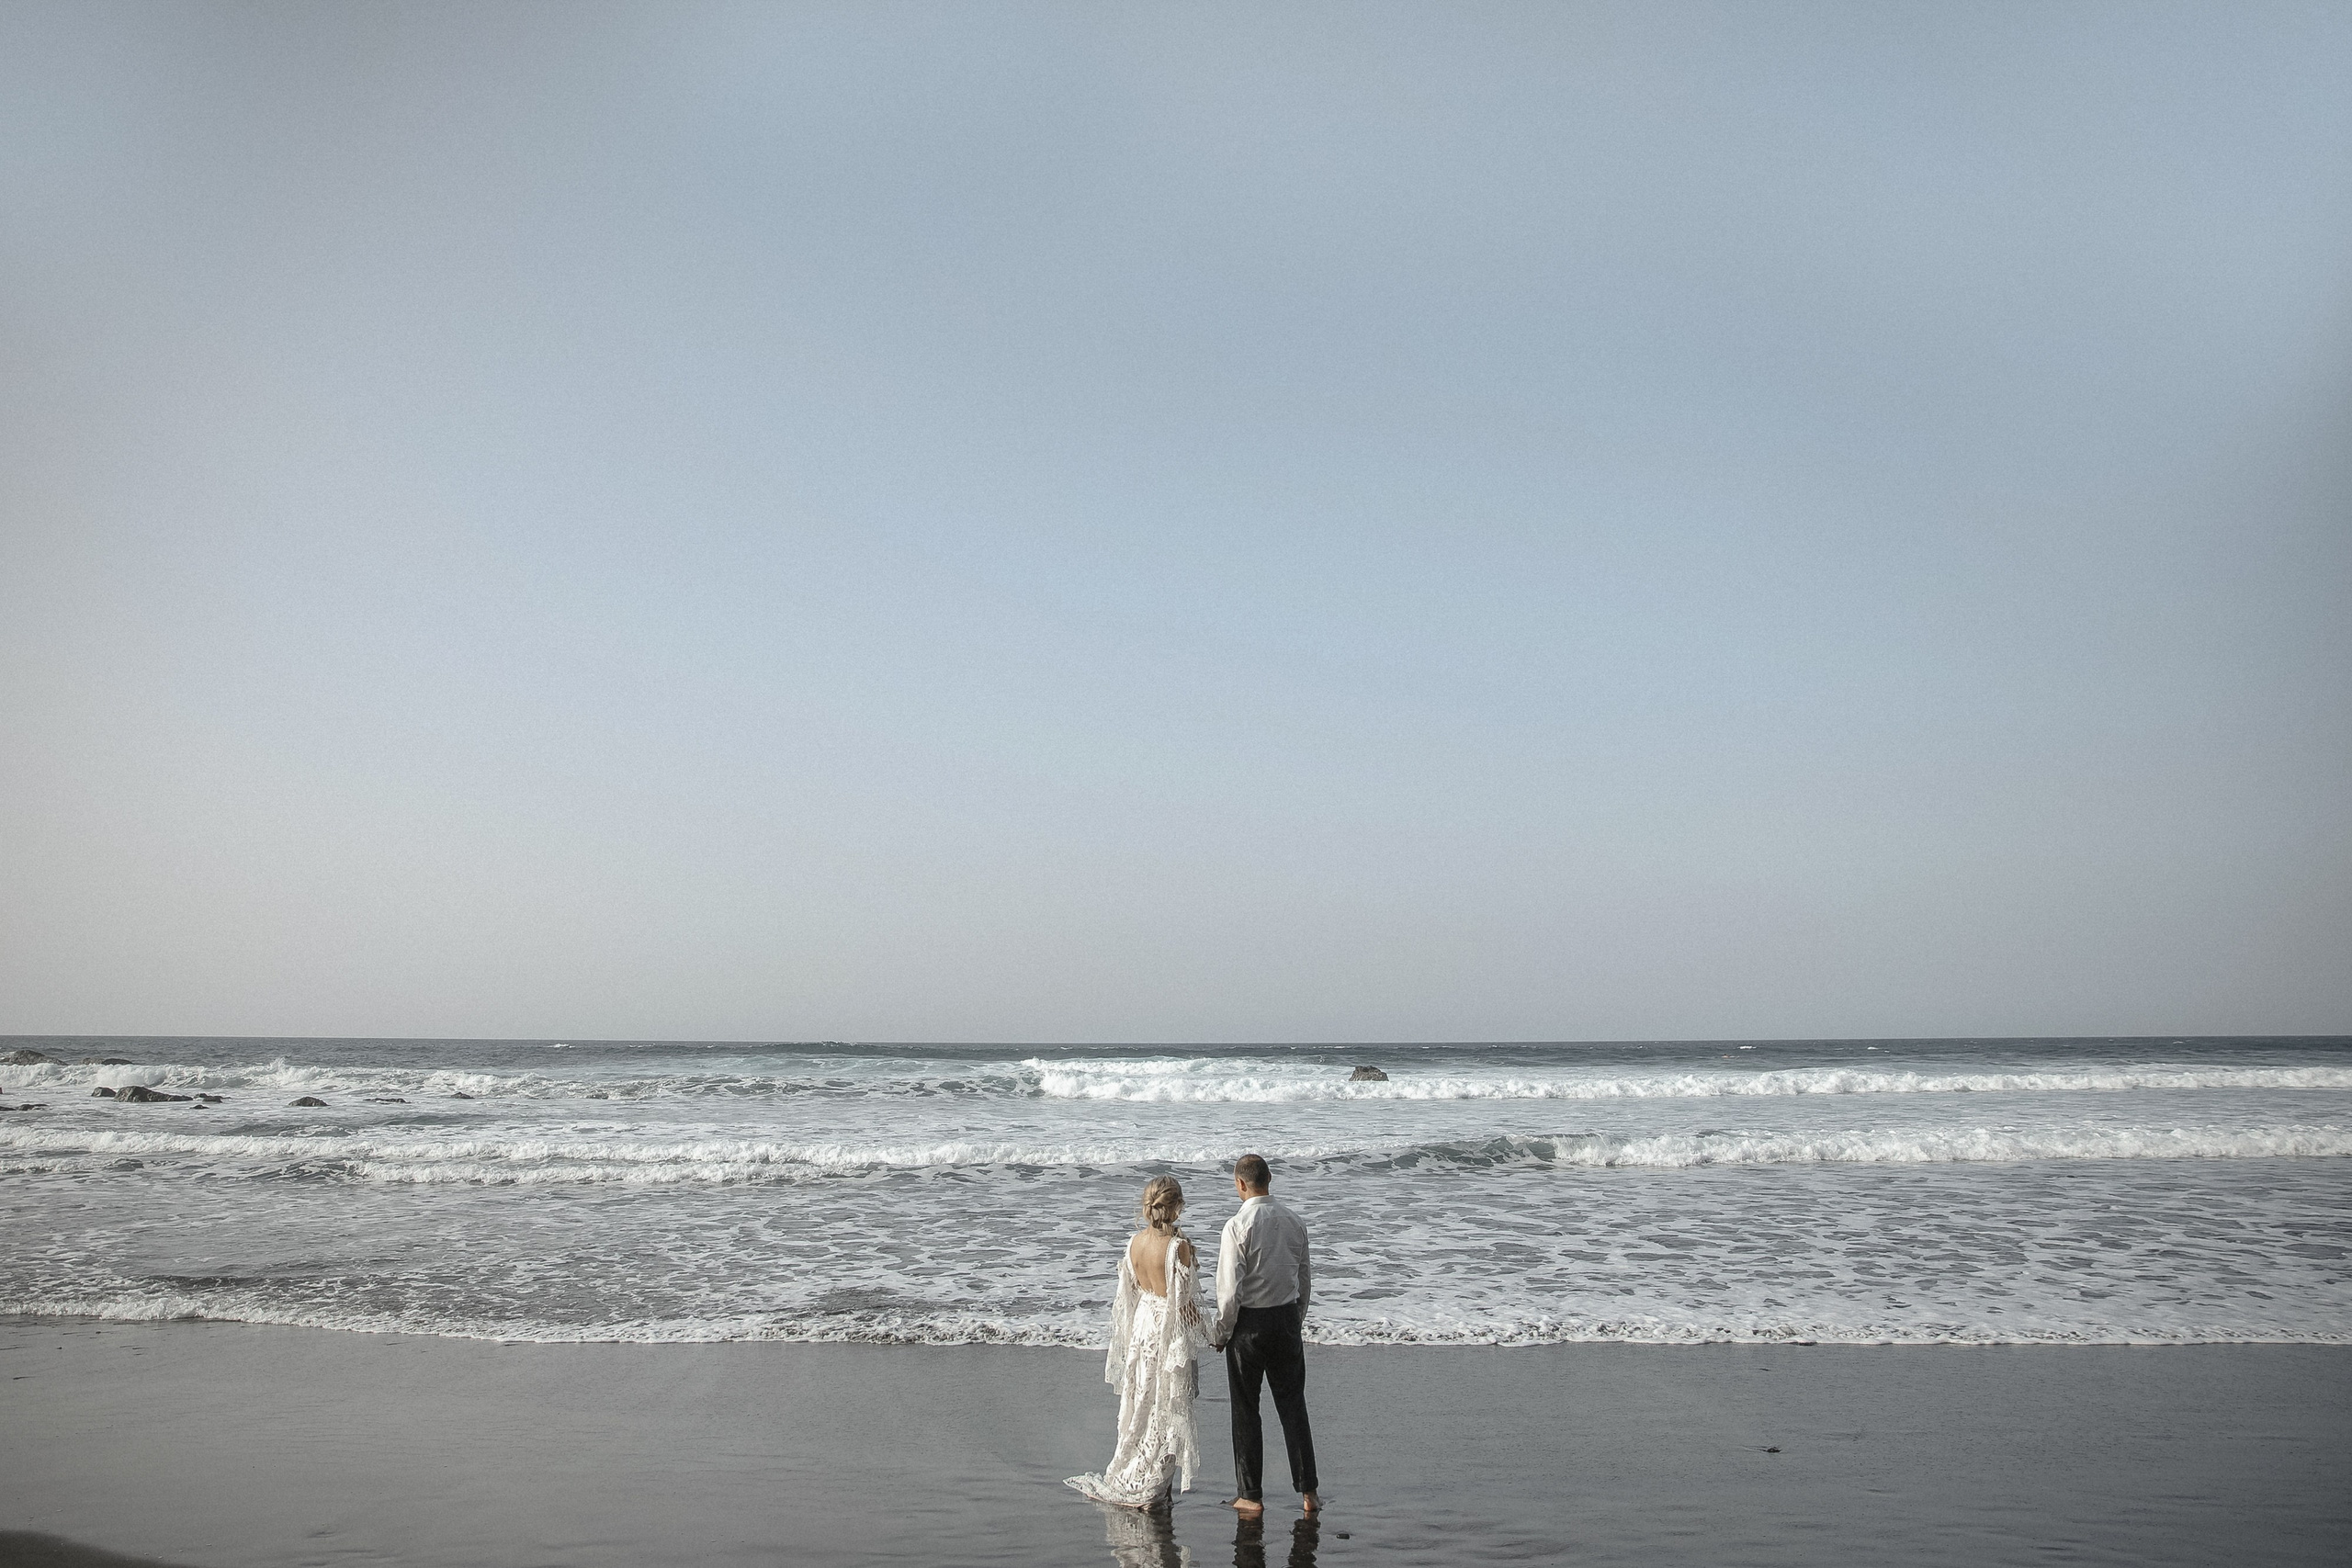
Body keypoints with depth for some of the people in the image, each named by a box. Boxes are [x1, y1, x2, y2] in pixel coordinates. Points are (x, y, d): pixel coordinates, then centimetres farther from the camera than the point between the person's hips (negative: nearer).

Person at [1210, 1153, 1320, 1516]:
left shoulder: (1238, 1226, -17)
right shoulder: (1293, 1222, 1)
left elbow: (1230, 1289, -18)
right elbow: (1305, 1280, 9)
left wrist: (1221, 1333, -5)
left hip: (1249, 1323, -5)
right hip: (1287, 1320, 5)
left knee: (1246, 1410, 8)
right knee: (1293, 1405, 13)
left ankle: (1250, 1496, 15)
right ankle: (1307, 1491, 15)